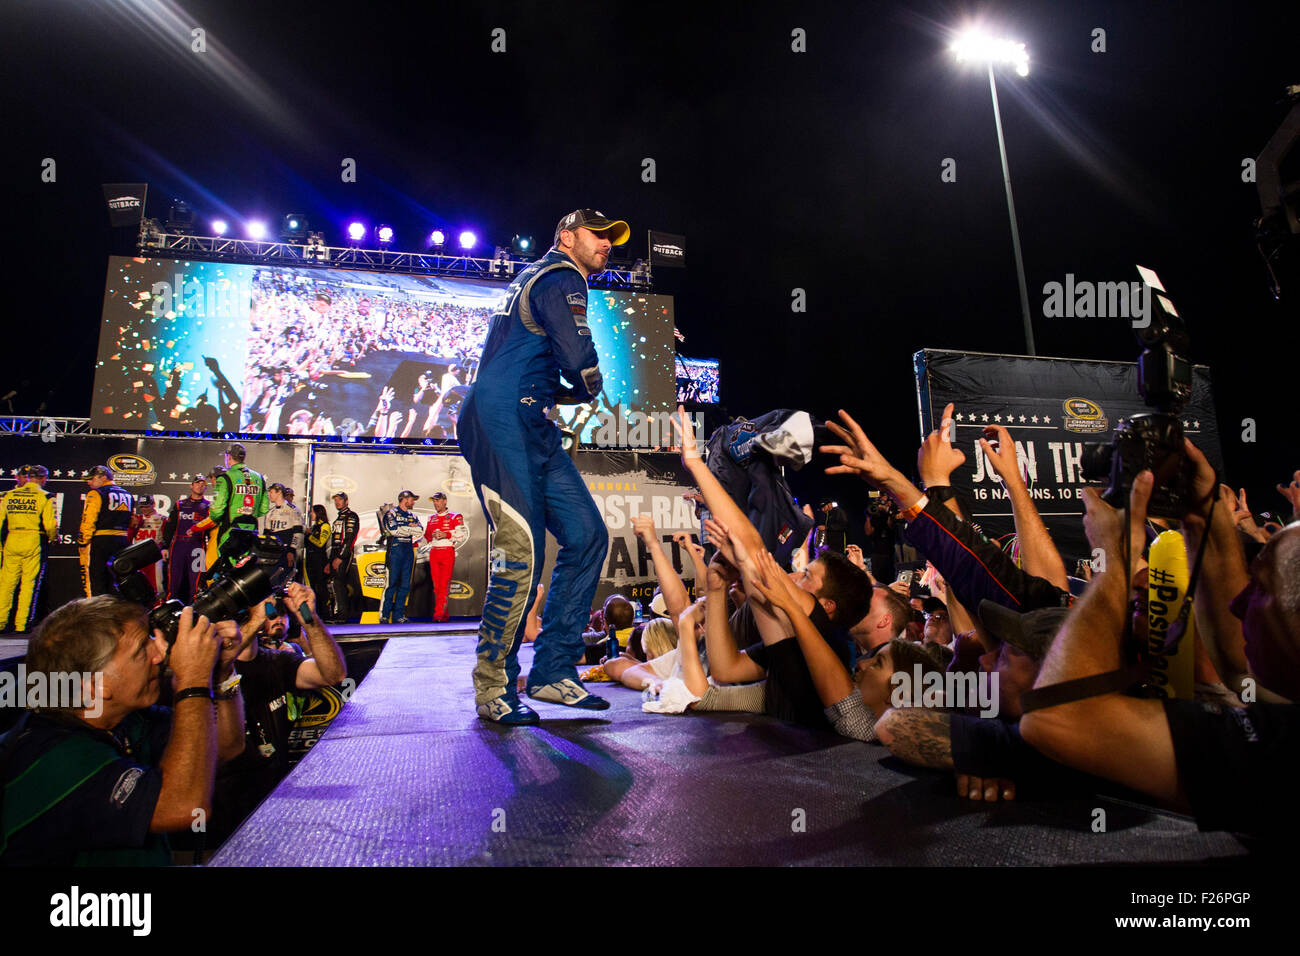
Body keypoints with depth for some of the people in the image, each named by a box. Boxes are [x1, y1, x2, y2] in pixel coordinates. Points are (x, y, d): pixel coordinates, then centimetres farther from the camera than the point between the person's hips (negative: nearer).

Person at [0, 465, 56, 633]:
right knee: (29, 584, 1)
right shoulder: (45, 497, -4)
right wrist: (53, 538, 9)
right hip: (34, 543, -4)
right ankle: (21, 624, 1)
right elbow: (50, 525, -10)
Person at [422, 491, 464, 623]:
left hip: (448, 552, -5)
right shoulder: (431, 518, 21)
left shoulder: (455, 517, 5)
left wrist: (446, 534, -18)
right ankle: (443, 613, 6)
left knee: (444, 584, -11)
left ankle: (439, 613, -13)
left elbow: (461, 532, -8)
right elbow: (427, 537, 24)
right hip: (434, 552, 5)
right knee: (436, 584, 1)